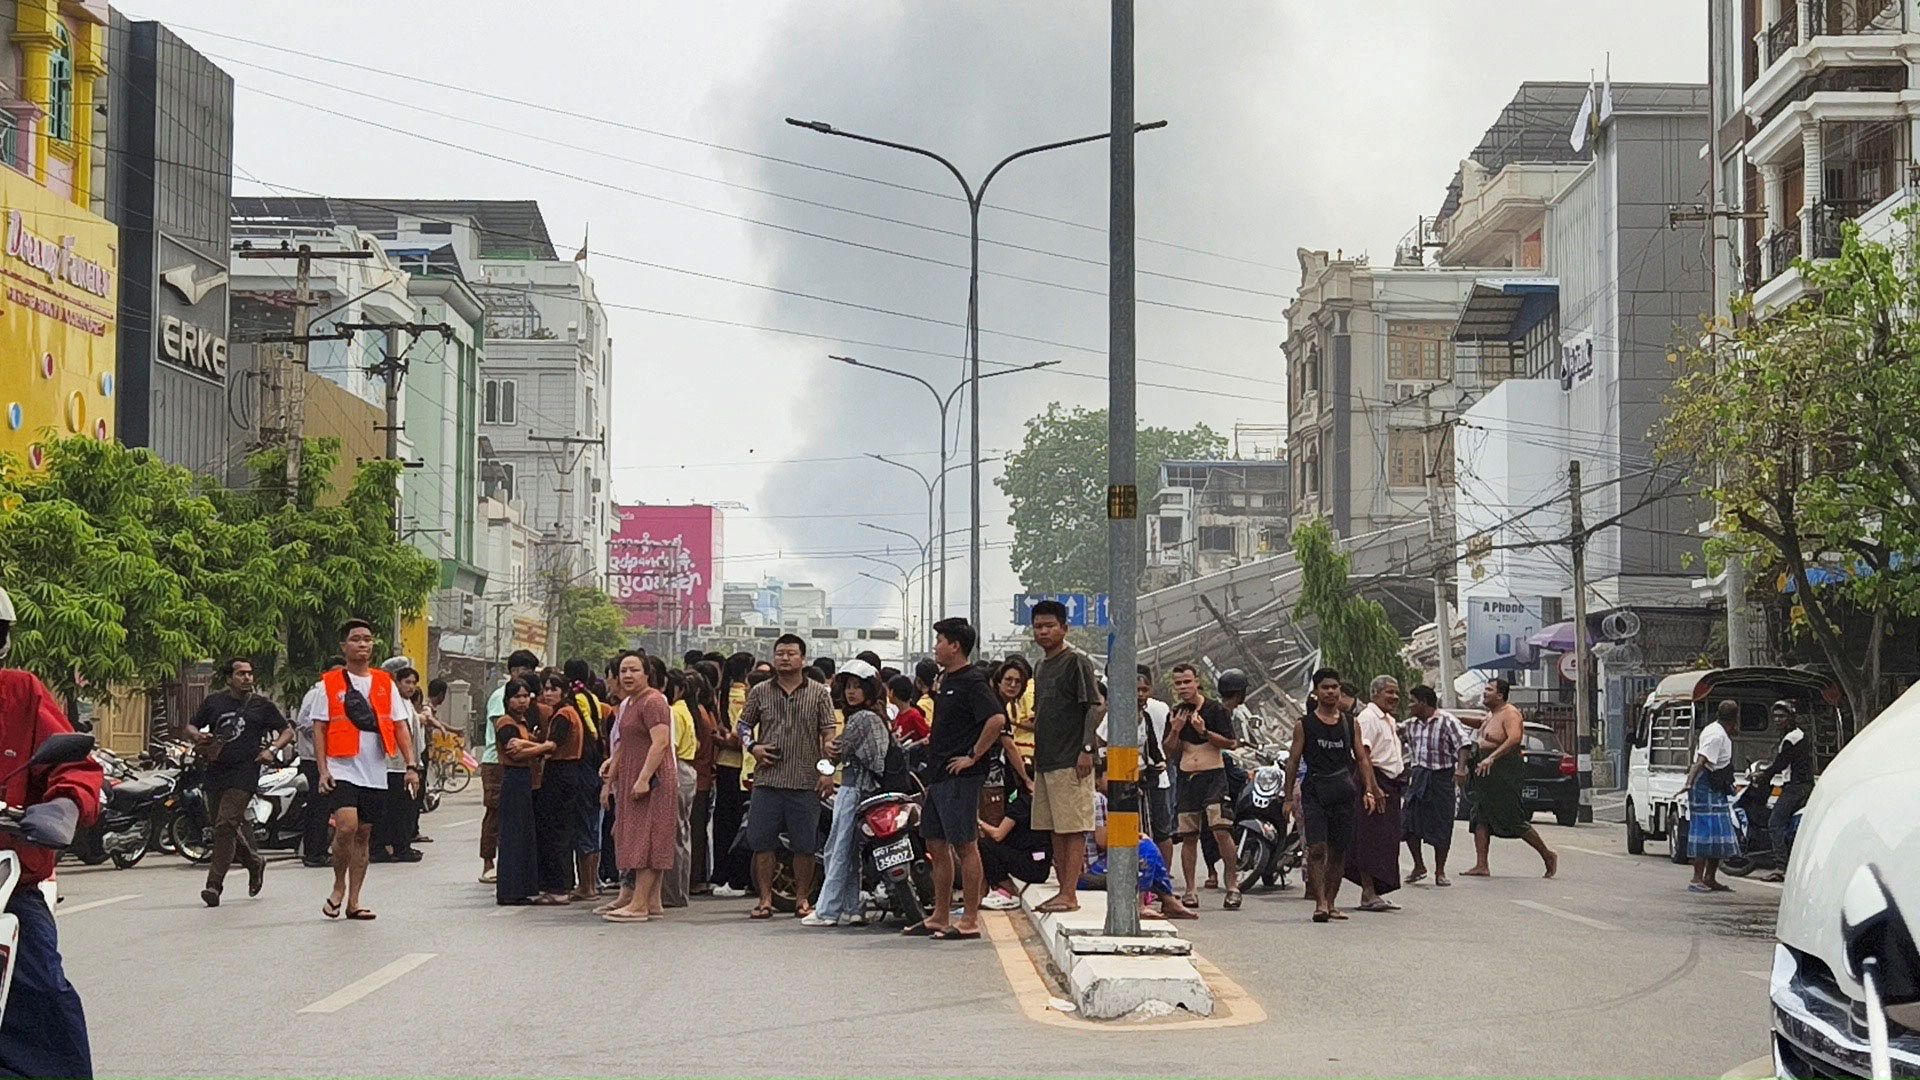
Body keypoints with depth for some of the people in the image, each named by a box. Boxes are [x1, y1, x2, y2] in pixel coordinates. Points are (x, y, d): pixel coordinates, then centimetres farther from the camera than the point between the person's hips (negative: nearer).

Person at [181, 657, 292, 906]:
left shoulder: (262, 705, 7)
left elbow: (287, 731, 13)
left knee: (225, 825, -17)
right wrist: (197, 736, -6)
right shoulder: (214, 702, 12)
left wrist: (271, 749, -5)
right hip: (215, 772, 4)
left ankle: (214, 884, -16)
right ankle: (255, 863, 36)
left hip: (244, 773, -4)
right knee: (228, 827, 10)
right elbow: (187, 729, 17)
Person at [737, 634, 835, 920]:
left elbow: (828, 733, 2)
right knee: (761, 842, -1)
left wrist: (827, 768, -7)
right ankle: (765, 899, 7)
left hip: (806, 782, -1)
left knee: (805, 845, 1)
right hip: (767, 780, 1)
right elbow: (743, 724, 18)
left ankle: (802, 899, 13)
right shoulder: (760, 692, 10)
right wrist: (752, 746, -1)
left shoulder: (819, 694, 5)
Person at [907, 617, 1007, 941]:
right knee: (936, 845, 13)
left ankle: (969, 922, -3)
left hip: (961, 777, -10)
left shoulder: (972, 682, -13)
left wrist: (973, 756, -20)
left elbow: (997, 719, -26)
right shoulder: (945, 680, 18)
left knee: (965, 845, -7)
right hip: (939, 775, 10)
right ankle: (940, 918, 20)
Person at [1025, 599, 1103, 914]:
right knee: (1054, 829, 10)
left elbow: (1097, 705, -13)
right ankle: (1064, 890, 14)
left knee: (1073, 828, -8)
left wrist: (1087, 749, -18)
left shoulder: (1076, 661, -8)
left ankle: (1070, 895, -10)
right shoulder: (1042, 666, 18)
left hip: (1071, 761, -9)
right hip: (1045, 759, 9)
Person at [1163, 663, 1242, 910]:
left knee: (1222, 830, -15)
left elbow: (1231, 743, -5)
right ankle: (1191, 891, 9)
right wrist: (1175, 731, -6)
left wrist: (1204, 732, -16)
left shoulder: (1216, 710, -2)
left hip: (1213, 775, -4)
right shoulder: (1176, 714, 11)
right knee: (1188, 836, 3)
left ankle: (1233, 886, -11)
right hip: (1186, 778, 4)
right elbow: (1170, 753, 11)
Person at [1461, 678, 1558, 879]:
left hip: (1505, 774, -10)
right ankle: (1481, 866, 4)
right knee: (1480, 820, 4)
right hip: (1488, 775, 10)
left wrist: (1491, 758, -37)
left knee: (1515, 821, -6)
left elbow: (1514, 738, -30)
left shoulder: (1509, 713, -15)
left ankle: (1548, 855, 9)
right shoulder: (1490, 715, 15)